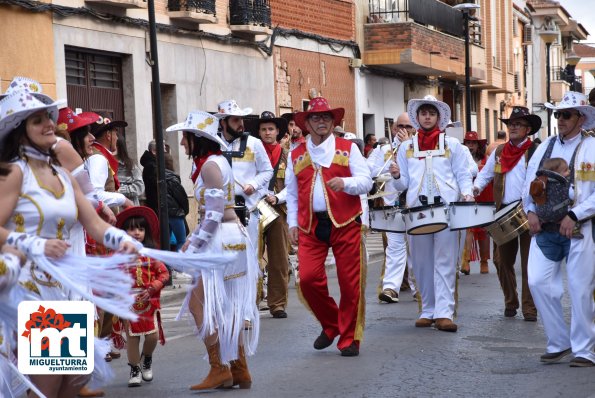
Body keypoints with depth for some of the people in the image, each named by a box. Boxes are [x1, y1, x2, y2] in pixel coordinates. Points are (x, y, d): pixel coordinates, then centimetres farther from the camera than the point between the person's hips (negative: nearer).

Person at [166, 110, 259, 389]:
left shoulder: (210, 165, -14)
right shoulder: (214, 161, 16)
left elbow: (214, 213, -19)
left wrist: (193, 245, -14)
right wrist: (192, 240, 12)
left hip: (222, 239, -10)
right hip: (230, 237, 10)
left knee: (199, 303, -6)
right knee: (228, 307, 12)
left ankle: (220, 369, -3)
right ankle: (239, 371, 16)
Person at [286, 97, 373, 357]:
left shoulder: (348, 148, 5)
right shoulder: (296, 155, 13)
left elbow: (366, 182, -4)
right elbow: (292, 193, 16)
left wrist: (345, 183, -23)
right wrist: (292, 223, 8)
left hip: (345, 224, -2)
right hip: (310, 226, 2)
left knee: (350, 283, -1)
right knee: (308, 279, -9)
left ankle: (349, 339, 13)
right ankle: (330, 325, 17)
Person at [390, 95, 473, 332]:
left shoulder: (452, 144, 11)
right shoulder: (406, 147, 16)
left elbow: (463, 175, 8)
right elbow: (404, 183, 14)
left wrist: (467, 193, -11)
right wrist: (397, 176, -9)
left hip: (446, 208, -2)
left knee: (444, 262, -7)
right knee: (422, 262, 3)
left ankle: (444, 313, -10)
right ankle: (428, 310, 12)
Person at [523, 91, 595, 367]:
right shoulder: (545, 147, 14)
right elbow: (529, 183, 16)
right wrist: (531, 211, 0)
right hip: (544, 228, 4)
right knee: (538, 282, -4)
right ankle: (558, 343, 12)